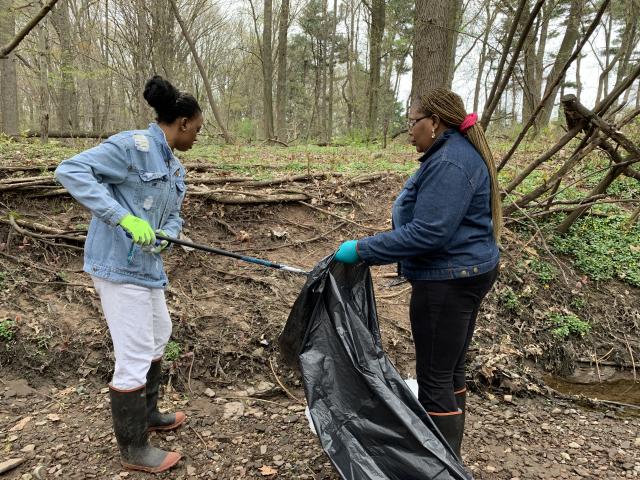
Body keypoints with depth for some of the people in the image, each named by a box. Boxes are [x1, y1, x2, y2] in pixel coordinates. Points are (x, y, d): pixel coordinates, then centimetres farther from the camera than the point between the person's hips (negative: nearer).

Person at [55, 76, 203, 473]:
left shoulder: (175, 167, 12)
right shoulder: (134, 145, -16)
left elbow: (174, 216, 15)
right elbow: (71, 170, -23)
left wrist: (165, 236, -9)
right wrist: (124, 218, -30)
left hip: (148, 263, 10)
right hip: (119, 264, -10)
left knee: (159, 336, 21)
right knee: (135, 354, -2)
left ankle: (147, 414, 42)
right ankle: (134, 450, 16)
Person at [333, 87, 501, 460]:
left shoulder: (450, 162, -19)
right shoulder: (458, 152, 15)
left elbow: (426, 232, -26)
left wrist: (362, 250, -22)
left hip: (448, 281, -11)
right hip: (467, 272, 11)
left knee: (435, 377, -1)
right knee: (451, 370, 20)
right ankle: (450, 453, 36)